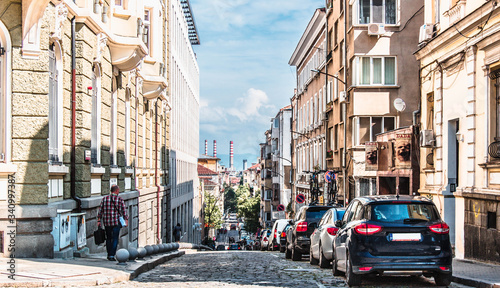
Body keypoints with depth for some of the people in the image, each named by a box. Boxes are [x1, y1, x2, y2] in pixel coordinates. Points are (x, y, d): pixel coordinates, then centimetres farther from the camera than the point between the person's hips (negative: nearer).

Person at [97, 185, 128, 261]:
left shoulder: (105, 199, 4)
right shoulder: (120, 199, -5)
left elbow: (100, 210, 5)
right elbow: (124, 211, -6)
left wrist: (99, 220, 9)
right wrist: (126, 219, 1)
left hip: (106, 222, 3)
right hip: (116, 222, -3)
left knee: (108, 238, 16)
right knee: (115, 239, 1)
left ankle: (109, 254, 22)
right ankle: (112, 255, -6)